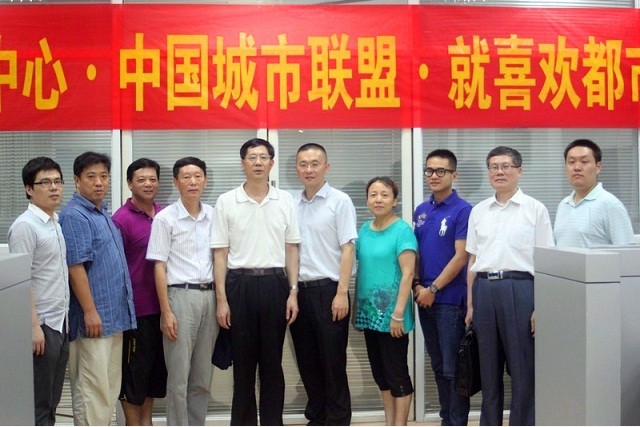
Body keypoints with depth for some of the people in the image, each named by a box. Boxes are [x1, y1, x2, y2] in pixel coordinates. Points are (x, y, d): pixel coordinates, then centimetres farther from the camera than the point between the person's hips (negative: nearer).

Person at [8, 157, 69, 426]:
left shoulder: (55, 223, 12)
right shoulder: (25, 226, -13)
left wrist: (65, 321, 15)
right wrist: (34, 326, -21)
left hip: (60, 323, 8)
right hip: (41, 325, -8)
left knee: (51, 404, 15)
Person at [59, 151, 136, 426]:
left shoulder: (103, 213, 15)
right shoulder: (75, 216, -13)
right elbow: (75, 267, -18)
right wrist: (90, 311, -21)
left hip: (115, 315, 9)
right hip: (94, 318, -9)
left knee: (110, 386, 15)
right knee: (92, 387, -4)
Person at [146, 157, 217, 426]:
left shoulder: (213, 216, 8)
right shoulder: (165, 218, -3)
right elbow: (159, 267, -5)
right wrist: (166, 312, -10)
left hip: (210, 295, 4)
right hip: (181, 296, -4)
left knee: (203, 376, 11)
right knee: (179, 376, 1)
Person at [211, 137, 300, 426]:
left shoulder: (285, 201, 6)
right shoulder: (226, 202, 2)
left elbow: (291, 249, 8)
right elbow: (220, 253, 1)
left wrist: (293, 292, 1)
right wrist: (221, 299, -4)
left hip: (275, 284, 1)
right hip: (240, 284, -1)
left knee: (273, 361, 8)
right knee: (243, 360, 6)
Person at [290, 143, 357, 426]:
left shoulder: (340, 201, -3)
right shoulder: (292, 205, 11)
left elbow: (347, 249, -8)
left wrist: (341, 293, -14)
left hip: (328, 289, -5)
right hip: (298, 290, 5)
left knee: (332, 361, 1)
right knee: (307, 360, 12)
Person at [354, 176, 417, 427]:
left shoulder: (402, 230, -9)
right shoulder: (364, 230, 10)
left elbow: (407, 274, -14)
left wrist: (398, 314, -19)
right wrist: (356, 308, 12)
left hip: (390, 313, -7)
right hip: (369, 312, 7)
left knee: (396, 373, 2)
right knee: (379, 372, 14)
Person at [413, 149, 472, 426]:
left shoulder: (462, 210, -9)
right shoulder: (421, 211, 11)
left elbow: (460, 257, -13)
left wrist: (433, 289, -13)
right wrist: (417, 286, -1)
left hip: (450, 298, -6)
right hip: (425, 298, 6)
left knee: (453, 367, -1)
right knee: (438, 365, 14)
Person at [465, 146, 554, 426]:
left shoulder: (535, 209, 2)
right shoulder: (479, 211, 12)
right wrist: (470, 304, 10)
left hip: (519, 289, -4)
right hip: (484, 290, 4)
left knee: (522, 367, 0)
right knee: (489, 367, 11)